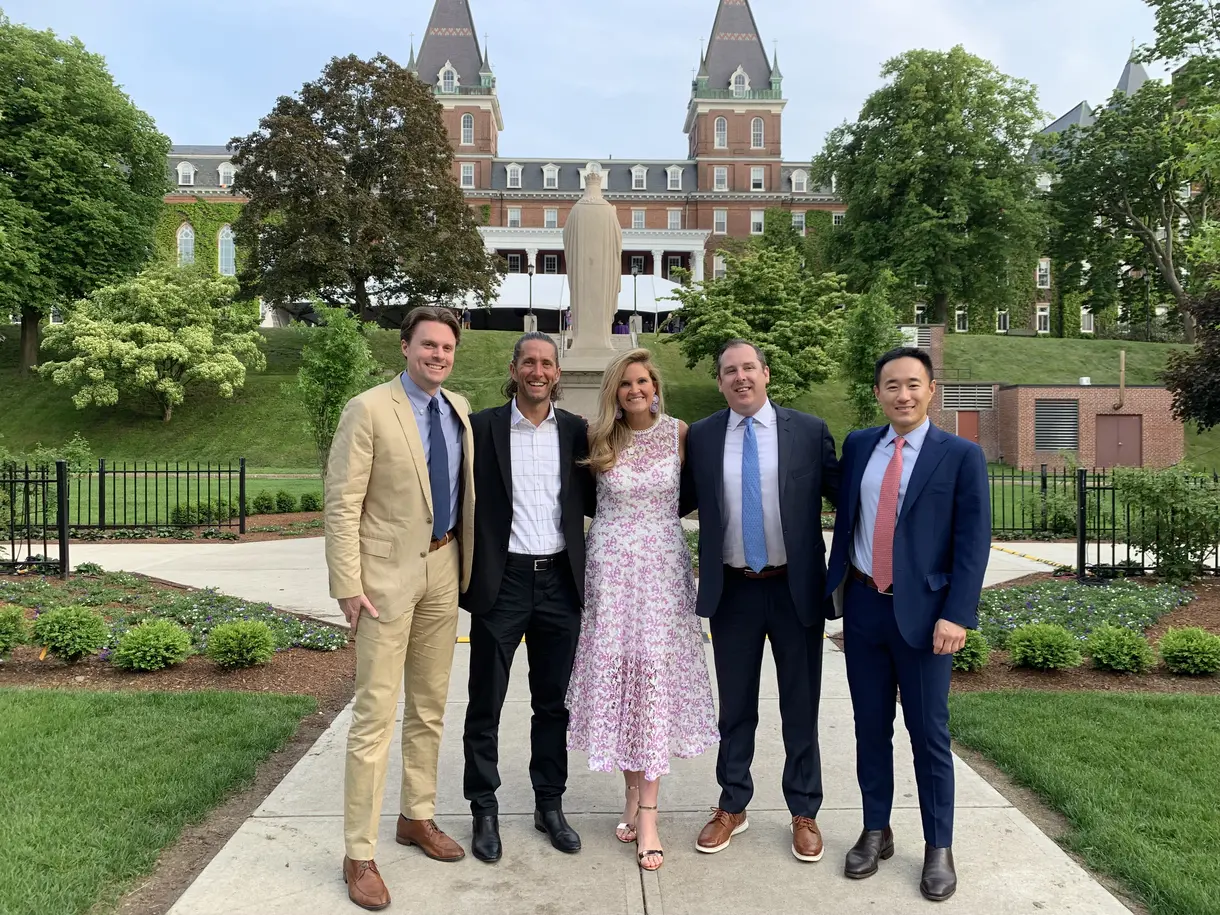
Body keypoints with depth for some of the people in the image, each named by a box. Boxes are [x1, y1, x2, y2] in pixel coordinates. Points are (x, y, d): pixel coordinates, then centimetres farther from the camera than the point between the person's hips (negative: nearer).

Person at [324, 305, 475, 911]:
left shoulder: (458, 409, 9)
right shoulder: (368, 410, -10)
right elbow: (342, 505, -12)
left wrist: (465, 562, 10)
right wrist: (348, 585, -16)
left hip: (443, 571, 6)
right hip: (388, 575, -6)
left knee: (429, 708, 16)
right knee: (375, 717, -2)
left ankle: (417, 818, 34)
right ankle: (359, 854, 12)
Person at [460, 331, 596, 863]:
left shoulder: (577, 432, 6)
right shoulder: (482, 427, -2)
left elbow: (591, 503, 10)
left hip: (559, 581, 3)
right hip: (502, 581, -2)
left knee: (553, 702, 14)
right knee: (486, 704, 8)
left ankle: (550, 805, 31)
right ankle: (484, 811, 25)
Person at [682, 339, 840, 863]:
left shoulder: (809, 431, -3)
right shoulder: (700, 437, 1)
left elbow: (841, 492, 0)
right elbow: (682, 501, 10)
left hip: (796, 587, -1)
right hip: (732, 589, 1)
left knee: (801, 704, 11)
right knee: (735, 704, 14)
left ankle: (804, 813, 29)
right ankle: (732, 807, 32)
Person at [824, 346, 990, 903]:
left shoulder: (961, 456, -5)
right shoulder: (858, 446, 7)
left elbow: (973, 543, -8)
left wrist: (956, 615, -15)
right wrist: (834, 586, 9)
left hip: (923, 612, -3)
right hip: (863, 606, 4)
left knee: (929, 734, 6)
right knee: (870, 727, 13)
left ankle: (939, 847, 23)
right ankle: (876, 832, 29)